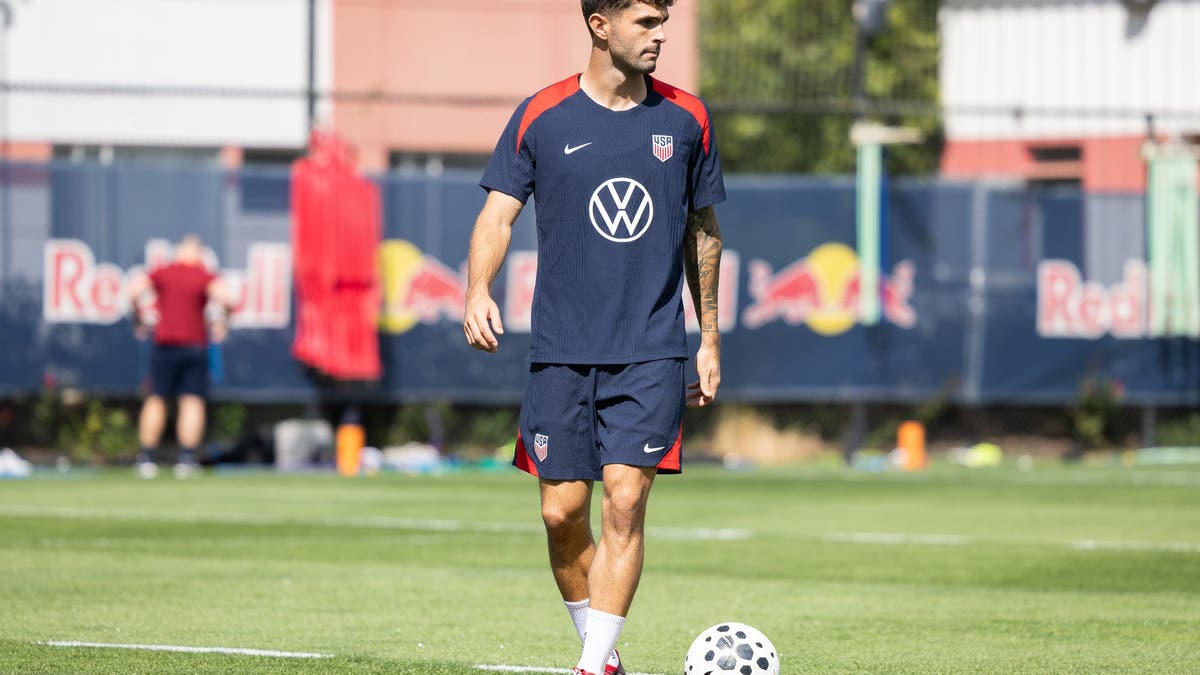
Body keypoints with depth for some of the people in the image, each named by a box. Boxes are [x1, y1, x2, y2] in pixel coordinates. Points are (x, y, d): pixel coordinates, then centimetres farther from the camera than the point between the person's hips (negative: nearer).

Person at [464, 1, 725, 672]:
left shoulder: (686, 118, 6)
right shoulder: (541, 116, 0)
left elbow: (703, 231, 15)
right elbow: (498, 215, -2)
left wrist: (710, 340, 15)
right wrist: (478, 291, -21)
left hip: (652, 351, 0)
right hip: (562, 351, 0)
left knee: (625, 503, -12)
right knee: (563, 511, 2)